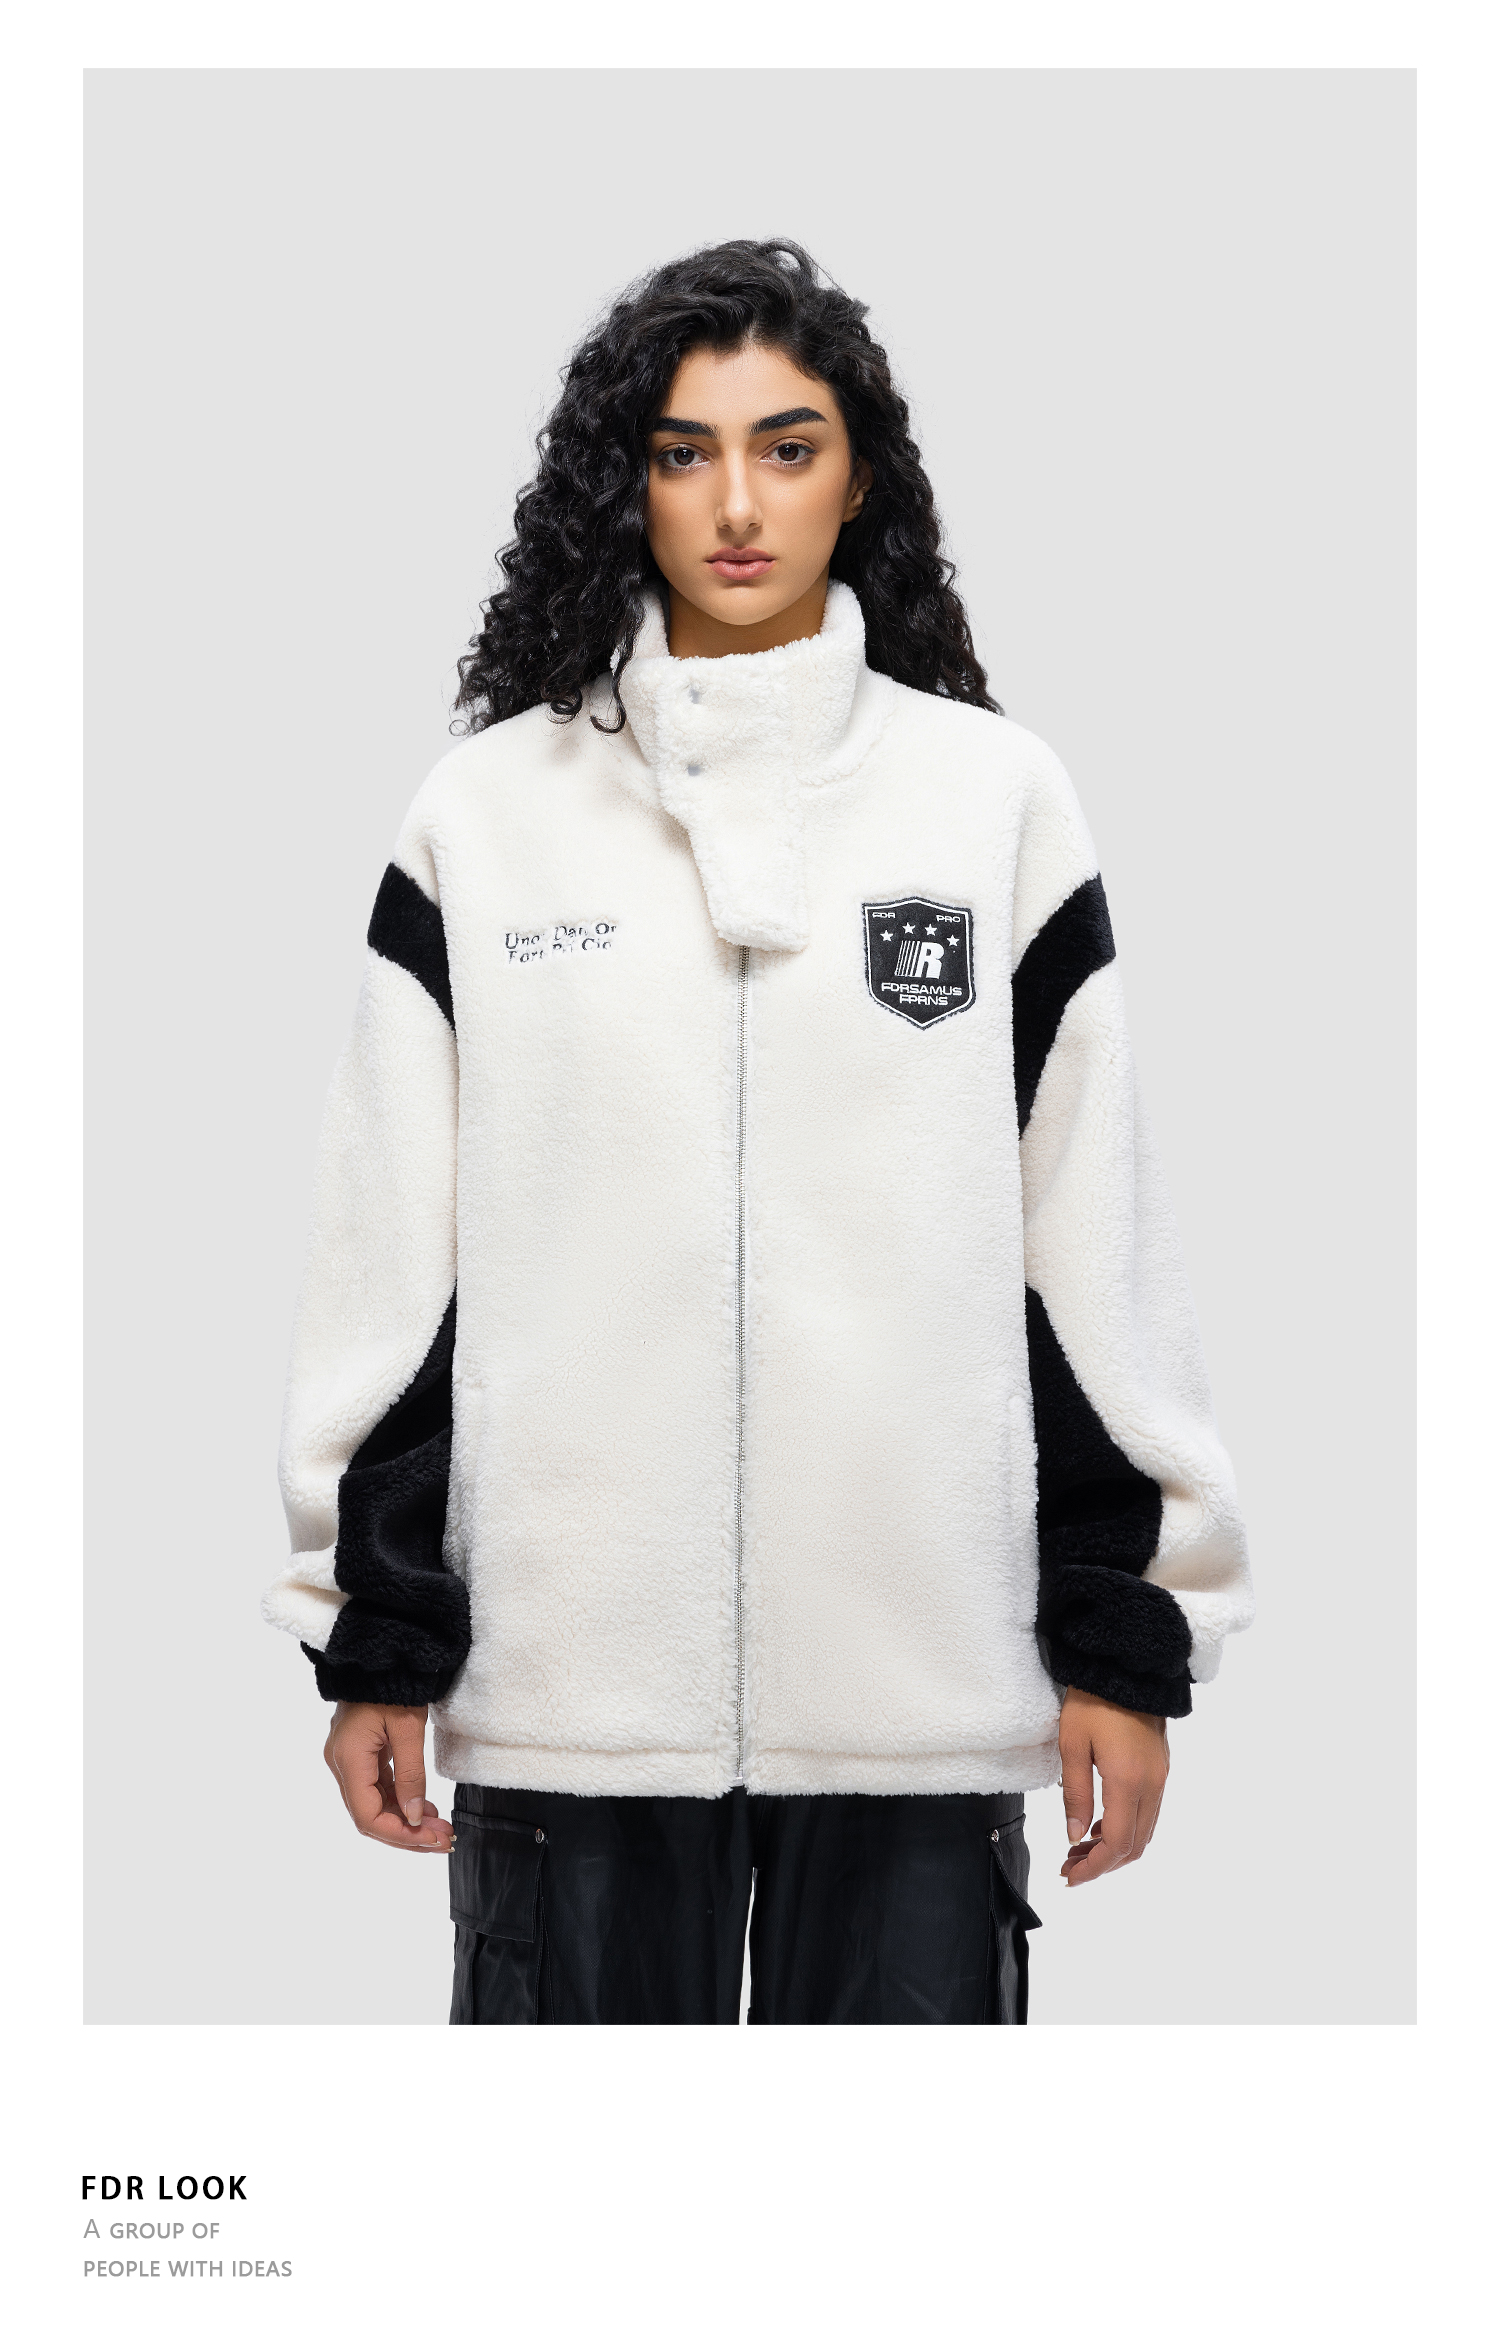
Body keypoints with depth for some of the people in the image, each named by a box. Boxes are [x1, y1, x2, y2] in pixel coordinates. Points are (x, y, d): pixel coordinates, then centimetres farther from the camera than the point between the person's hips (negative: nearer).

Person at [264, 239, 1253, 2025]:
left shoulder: (993, 792, 5)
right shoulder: (487, 809, 5)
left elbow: (1093, 1237, 5)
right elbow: (393, 1253, 5)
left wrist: (1123, 1638, 3)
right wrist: (374, 1639, 3)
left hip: (920, 1667, 0)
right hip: (569, 1667, 0)